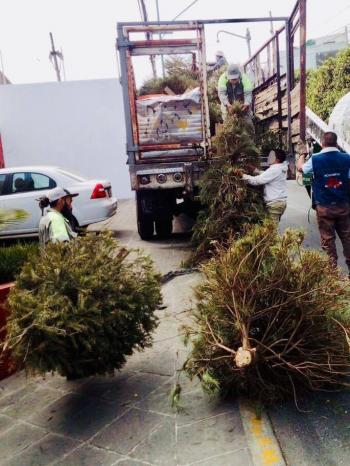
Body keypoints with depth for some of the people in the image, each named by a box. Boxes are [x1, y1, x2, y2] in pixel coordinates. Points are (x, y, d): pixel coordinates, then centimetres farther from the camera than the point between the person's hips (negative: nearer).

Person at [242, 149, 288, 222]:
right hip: (281, 201, 10)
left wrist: (243, 176, -18)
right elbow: (265, 175, 13)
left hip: (274, 203, -10)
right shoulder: (281, 168, 11)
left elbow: (257, 180, -22)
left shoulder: (275, 169, -18)